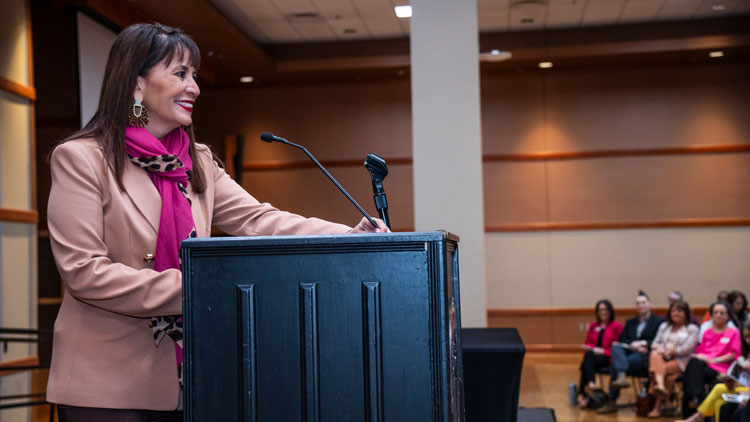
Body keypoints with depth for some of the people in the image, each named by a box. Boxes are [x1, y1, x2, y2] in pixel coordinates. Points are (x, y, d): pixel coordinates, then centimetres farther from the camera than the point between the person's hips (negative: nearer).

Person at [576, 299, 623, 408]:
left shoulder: (616, 326, 4)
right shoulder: (592, 326, 19)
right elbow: (587, 343, 18)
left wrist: (603, 351, -13)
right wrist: (593, 349, -5)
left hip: (607, 358, -4)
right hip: (593, 356, 4)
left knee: (585, 365, -31)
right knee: (588, 355, -34)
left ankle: (582, 394, -32)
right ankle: (590, 384, -49)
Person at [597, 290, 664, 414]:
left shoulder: (659, 321, 13)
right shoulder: (630, 322, 28)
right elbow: (622, 340, 14)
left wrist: (644, 343, -11)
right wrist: (633, 345, -7)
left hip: (646, 357, -5)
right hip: (628, 353, 5)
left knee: (615, 365, -29)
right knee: (615, 347, -30)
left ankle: (612, 402, -25)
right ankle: (621, 376, -51)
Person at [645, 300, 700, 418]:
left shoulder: (692, 329, 12)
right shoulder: (664, 326, 27)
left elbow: (687, 348, -2)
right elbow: (655, 343, 17)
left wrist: (671, 351, -10)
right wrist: (658, 349, -6)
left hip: (680, 361, -3)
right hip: (662, 357, 3)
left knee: (665, 369, -35)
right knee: (654, 355, -34)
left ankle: (657, 406, -34)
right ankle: (660, 385, -58)